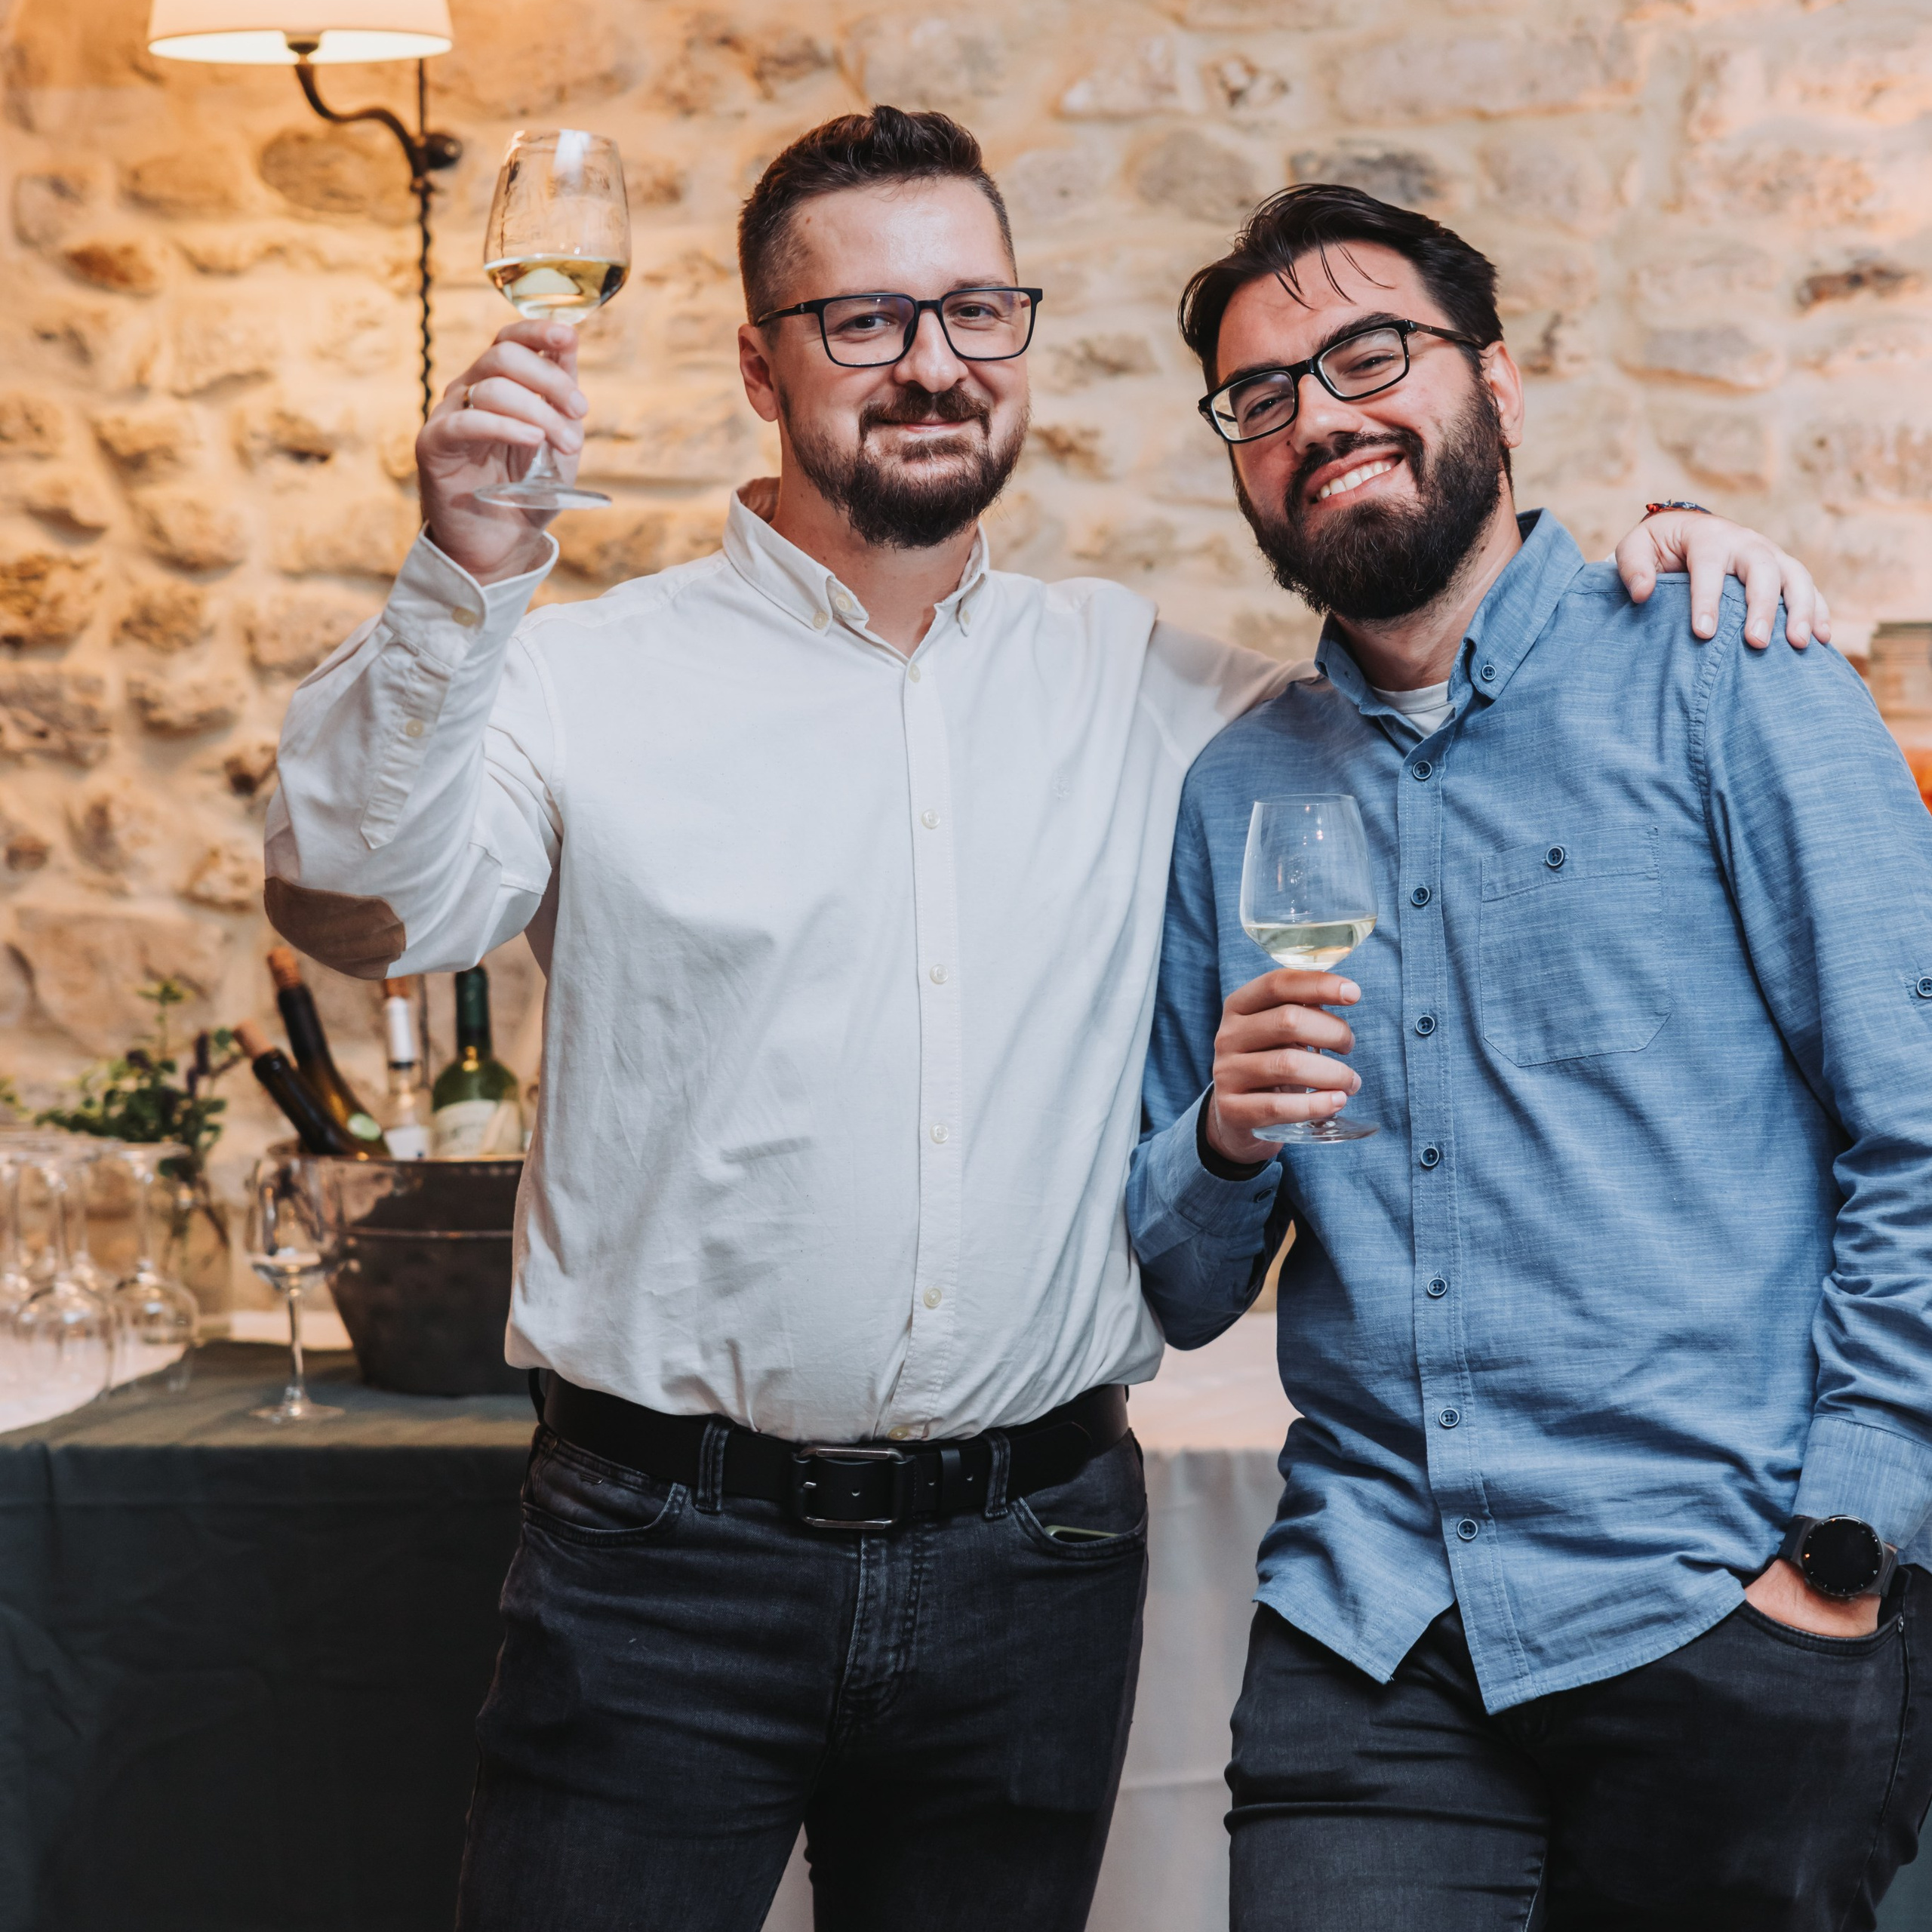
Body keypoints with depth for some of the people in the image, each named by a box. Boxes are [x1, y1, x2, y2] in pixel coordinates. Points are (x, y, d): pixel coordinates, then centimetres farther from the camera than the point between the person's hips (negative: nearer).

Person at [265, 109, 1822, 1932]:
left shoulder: (1133, 679, 10)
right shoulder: (591, 676, -1)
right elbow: (352, 909, -15)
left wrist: (1642, 558, 2)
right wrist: (456, 584, -29)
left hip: (1034, 1565, 3)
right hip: (665, 1557, -3)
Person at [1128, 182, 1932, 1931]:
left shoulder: (1723, 686, -1)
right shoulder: (1234, 796, 12)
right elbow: (1175, 1297, 14)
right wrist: (1223, 1147, -7)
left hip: (1715, 1612, -3)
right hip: (1368, 1631, 3)